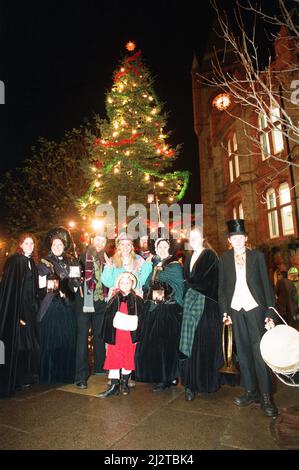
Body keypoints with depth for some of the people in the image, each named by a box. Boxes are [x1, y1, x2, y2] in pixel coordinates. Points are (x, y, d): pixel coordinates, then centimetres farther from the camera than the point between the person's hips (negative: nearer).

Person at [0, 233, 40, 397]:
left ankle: (25, 377, 27)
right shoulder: (14, 261, -11)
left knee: (28, 343, 13)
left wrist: (34, 308, 9)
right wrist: (18, 313, -19)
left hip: (29, 309, 7)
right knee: (16, 344, 1)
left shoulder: (32, 262, 11)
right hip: (15, 310, -7)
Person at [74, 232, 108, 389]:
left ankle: (99, 367, 32)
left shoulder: (105, 260, 10)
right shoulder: (83, 257, -1)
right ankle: (81, 376, 5)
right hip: (85, 302, -4)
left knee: (100, 336, 15)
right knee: (82, 338, -2)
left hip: (100, 303, 4)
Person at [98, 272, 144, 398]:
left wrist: (138, 336, -8)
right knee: (113, 360, 2)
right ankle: (113, 386, 13)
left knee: (128, 360, 9)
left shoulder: (138, 301, -1)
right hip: (115, 336, 1)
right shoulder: (114, 300, 4)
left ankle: (124, 383, 29)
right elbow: (107, 319, 5)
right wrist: (106, 337, 1)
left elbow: (140, 320, -1)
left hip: (130, 336, -1)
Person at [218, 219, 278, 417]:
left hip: (255, 308, -2)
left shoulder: (257, 256, 0)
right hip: (236, 310, 2)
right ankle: (251, 391, 23)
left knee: (259, 351, -2)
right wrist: (224, 311, -1)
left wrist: (270, 313, -7)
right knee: (243, 352, 10)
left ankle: (266, 396, 10)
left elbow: (266, 284, -1)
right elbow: (222, 287, 6)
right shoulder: (225, 258, 4)